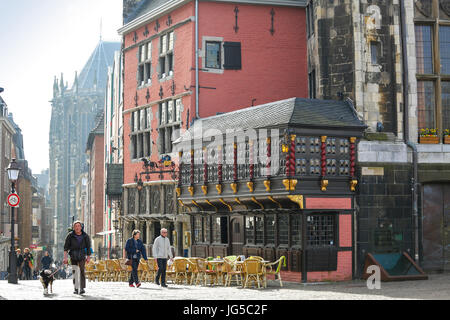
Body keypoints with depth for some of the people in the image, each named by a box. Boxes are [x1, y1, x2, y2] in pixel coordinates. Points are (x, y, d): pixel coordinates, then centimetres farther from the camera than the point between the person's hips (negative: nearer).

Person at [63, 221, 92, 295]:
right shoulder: (70, 235, -8)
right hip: (73, 257, 0)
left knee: (82, 271, -8)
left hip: (82, 257, 0)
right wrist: (65, 257, -16)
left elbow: (88, 247, 7)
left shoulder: (85, 236, -6)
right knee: (75, 272, -4)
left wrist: (88, 257, 12)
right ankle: (76, 289, 4)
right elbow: (66, 247, -8)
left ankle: (82, 288, -5)